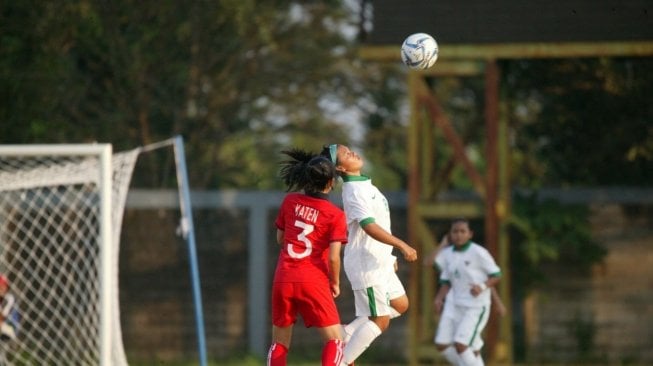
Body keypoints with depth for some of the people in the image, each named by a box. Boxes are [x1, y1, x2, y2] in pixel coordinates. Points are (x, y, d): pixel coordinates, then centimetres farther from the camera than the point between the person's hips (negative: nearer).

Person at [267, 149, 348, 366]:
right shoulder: (335, 215, -6)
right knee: (335, 340, 4)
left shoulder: (290, 201, 4)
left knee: (279, 342, 13)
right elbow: (333, 258, -11)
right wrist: (335, 283, 5)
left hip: (283, 280, 4)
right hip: (313, 282, -4)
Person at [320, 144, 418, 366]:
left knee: (400, 305, 18)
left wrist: (389, 256, 24)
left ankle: (347, 334, 20)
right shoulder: (355, 191, -21)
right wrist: (401, 245, -36)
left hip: (379, 261, 10)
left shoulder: (365, 186, 10)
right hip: (366, 264, -10)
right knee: (380, 320, -6)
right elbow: (369, 226, -32)